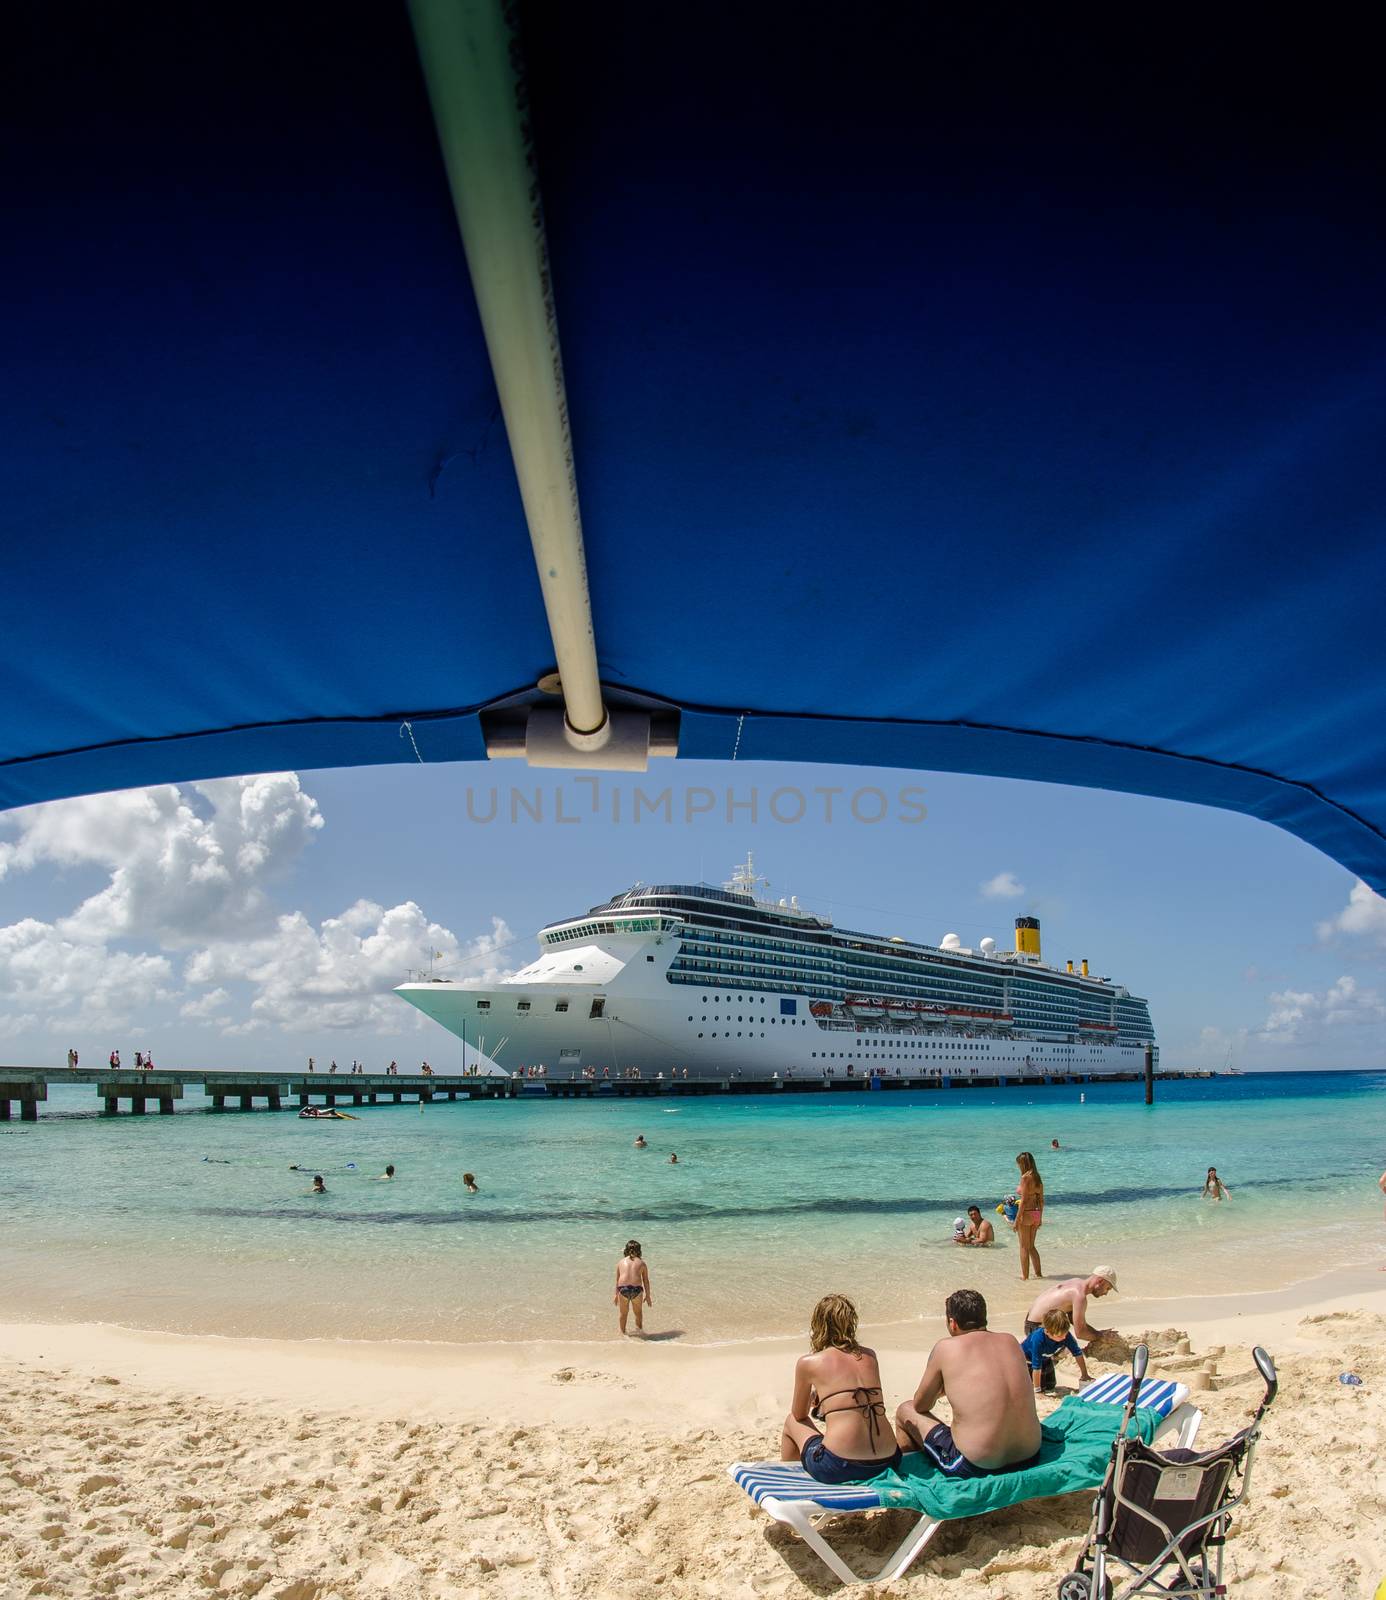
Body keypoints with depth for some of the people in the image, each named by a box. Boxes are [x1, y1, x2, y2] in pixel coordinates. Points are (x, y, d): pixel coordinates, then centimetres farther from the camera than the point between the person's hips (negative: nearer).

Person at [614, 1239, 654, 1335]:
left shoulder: (621, 1262, 16)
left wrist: (616, 1294, 26)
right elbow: (646, 1281, 12)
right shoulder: (641, 1263, 13)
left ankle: (623, 1332, 29)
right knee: (638, 1312, 23)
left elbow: (617, 1280, 17)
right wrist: (648, 1295, 19)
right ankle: (639, 1330, 33)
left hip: (623, 1288, 1)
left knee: (623, 1314, 20)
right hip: (636, 1289, -1)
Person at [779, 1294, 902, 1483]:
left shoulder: (807, 1363, 2)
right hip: (887, 1462, 4)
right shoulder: (870, 1356, 12)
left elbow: (799, 1415, 19)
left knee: (791, 1422, 24)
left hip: (839, 1468, -4)